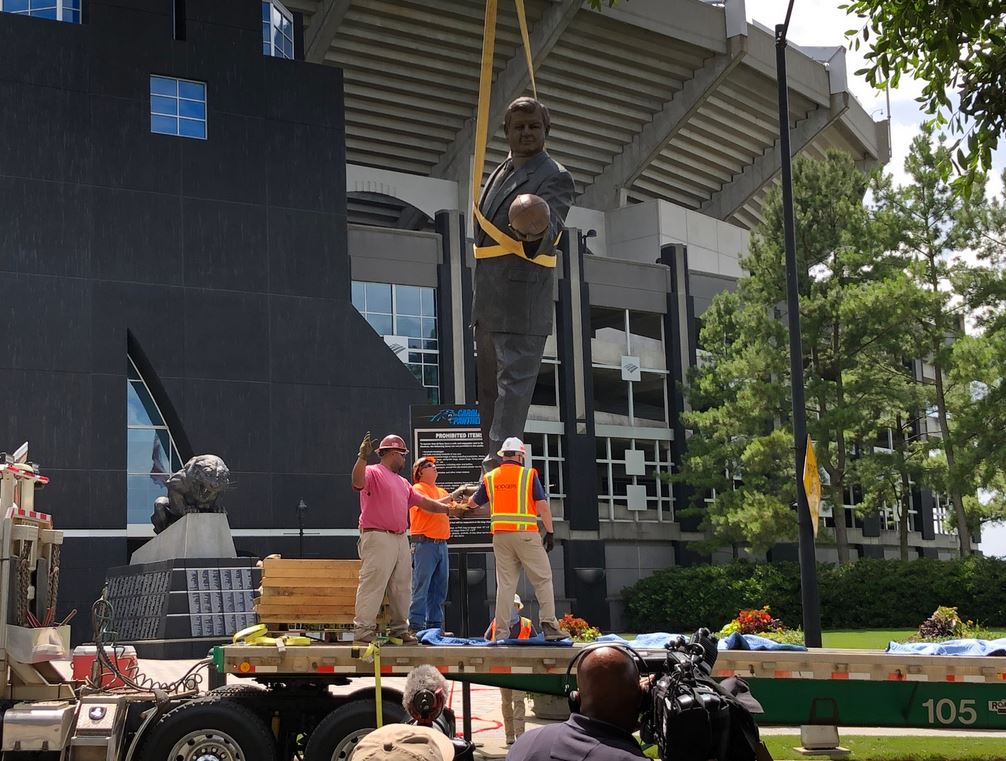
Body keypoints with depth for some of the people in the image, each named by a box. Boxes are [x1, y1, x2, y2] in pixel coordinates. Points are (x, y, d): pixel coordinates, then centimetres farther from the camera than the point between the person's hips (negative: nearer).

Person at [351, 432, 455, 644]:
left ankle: (401, 628, 21)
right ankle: (363, 630, -9)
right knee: (373, 585, -11)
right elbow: (358, 482, -25)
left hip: (401, 538, 9)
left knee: (401, 586, 12)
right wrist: (362, 458, -39)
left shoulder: (402, 482, 24)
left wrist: (447, 508, 24)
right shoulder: (373, 472, -3)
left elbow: (423, 501, 29)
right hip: (378, 538, -9)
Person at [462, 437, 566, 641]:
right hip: (526, 534, -4)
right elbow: (542, 506, -6)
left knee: (505, 584, 6)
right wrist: (549, 532, -2)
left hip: (500, 536, 4)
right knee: (543, 580, 2)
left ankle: (501, 631, 3)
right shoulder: (529, 474, -1)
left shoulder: (489, 477, 9)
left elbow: (473, 504, 21)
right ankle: (549, 626, -6)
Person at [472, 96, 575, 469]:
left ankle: (499, 465, -18)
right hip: (488, 305, 9)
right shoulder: (499, 172, 18)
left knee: (513, 382, -13)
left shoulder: (554, 177, -7)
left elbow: (551, 228, -24)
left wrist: (538, 233, -49)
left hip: (522, 304, -9)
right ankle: (493, 465, 22)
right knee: (489, 388, 14)